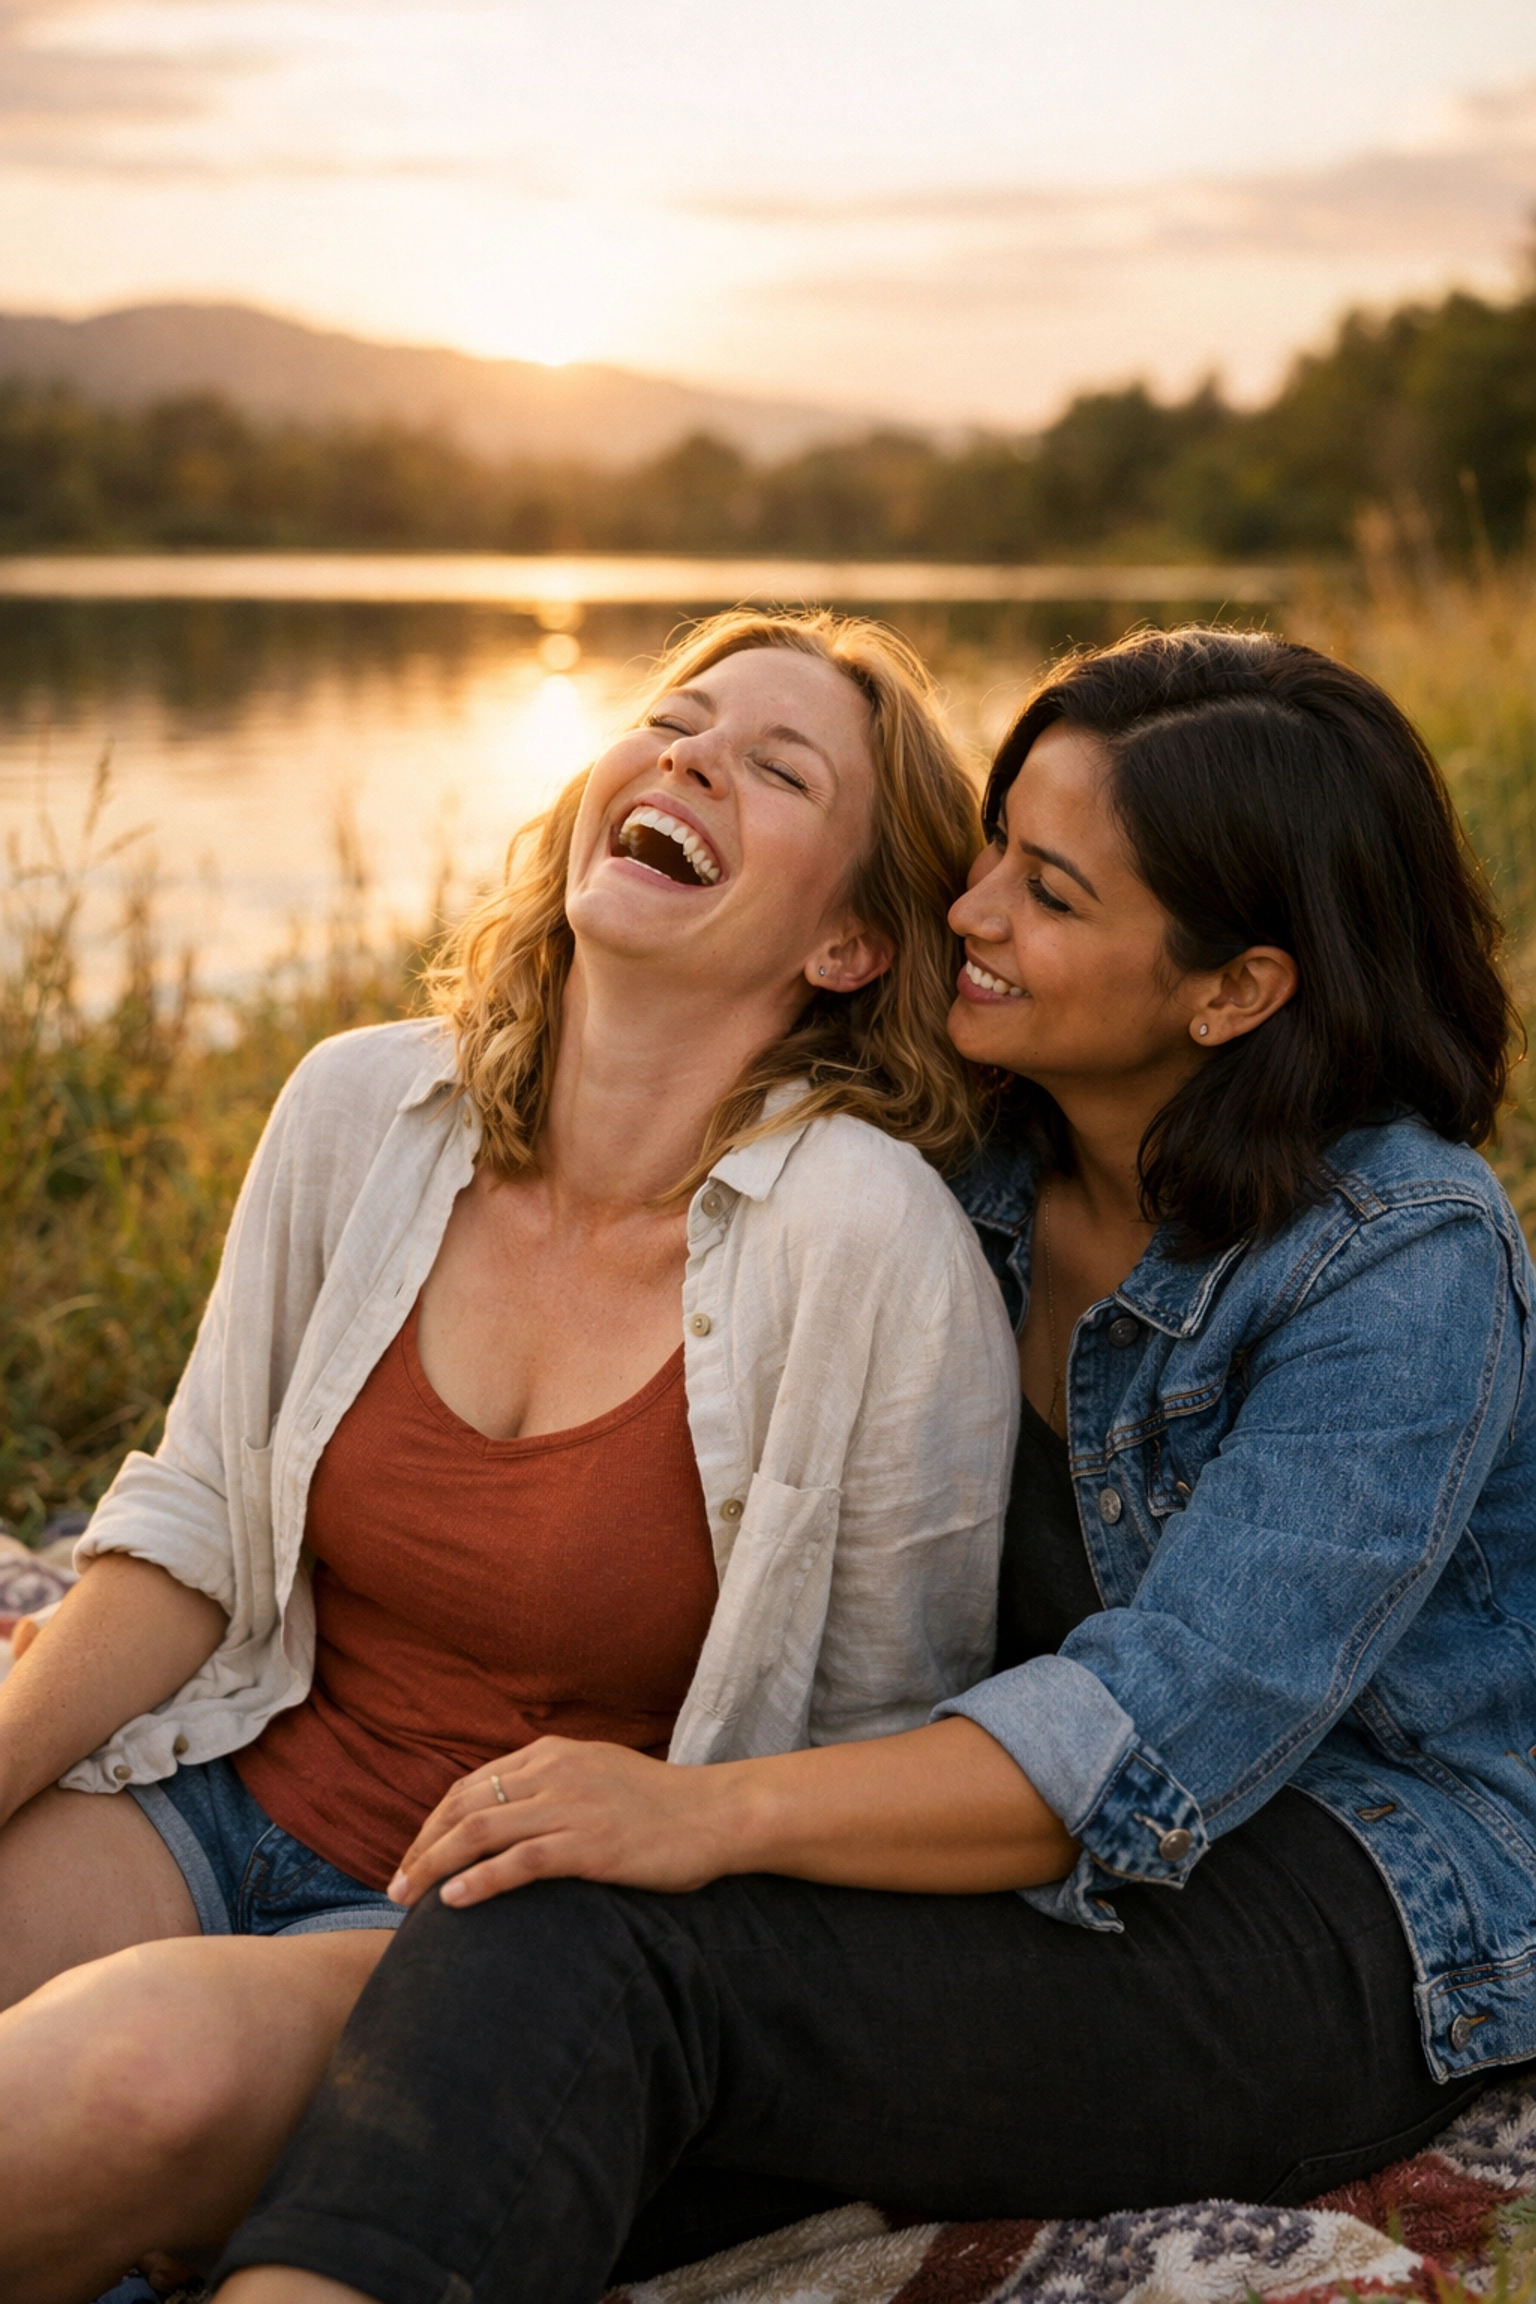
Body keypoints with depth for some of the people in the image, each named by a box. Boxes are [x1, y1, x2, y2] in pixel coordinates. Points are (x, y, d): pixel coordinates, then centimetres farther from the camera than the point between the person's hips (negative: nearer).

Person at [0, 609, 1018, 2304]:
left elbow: (895, 1747, -5)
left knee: (153, 2062, -32)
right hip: (232, 1800, 4)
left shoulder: (869, 1240, -17)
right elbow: (196, 1524, 7)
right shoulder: (361, 1110, -1)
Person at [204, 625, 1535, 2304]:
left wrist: (713, 1815, -37)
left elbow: (1166, 1734, -27)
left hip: (1355, 1927, -7)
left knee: (581, 1937, -29)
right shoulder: (984, 1158, 4)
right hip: (1021, 1830, 7)